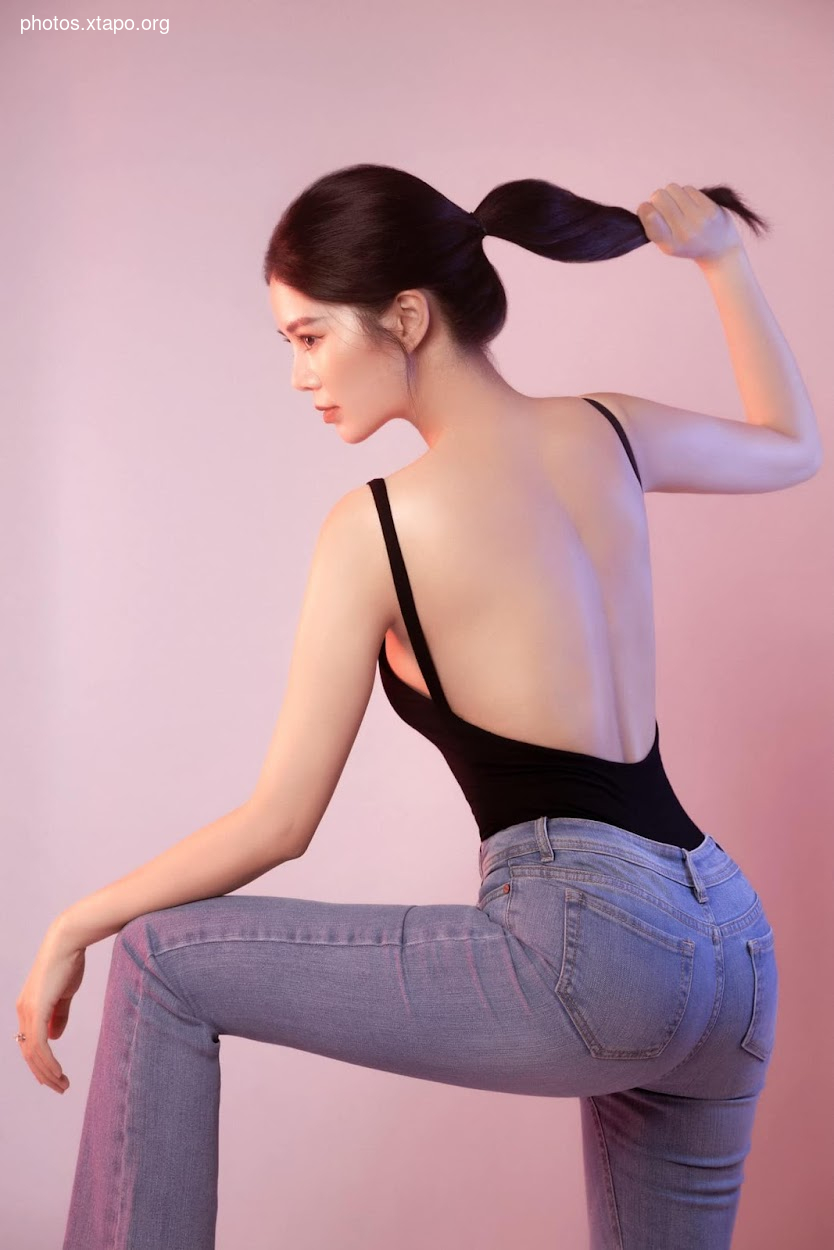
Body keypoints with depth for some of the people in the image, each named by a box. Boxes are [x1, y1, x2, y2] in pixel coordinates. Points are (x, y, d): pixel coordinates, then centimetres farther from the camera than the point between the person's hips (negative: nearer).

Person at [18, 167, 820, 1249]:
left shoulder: (376, 528, -9)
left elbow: (280, 823, -5)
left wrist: (77, 926, 8)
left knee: (163, 965, 4)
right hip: (736, 949, 8)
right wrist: (724, 257, 28)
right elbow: (793, 446, 28)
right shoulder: (611, 432, 7)